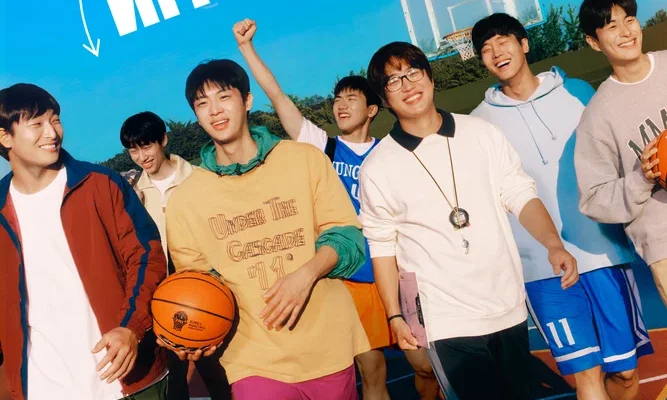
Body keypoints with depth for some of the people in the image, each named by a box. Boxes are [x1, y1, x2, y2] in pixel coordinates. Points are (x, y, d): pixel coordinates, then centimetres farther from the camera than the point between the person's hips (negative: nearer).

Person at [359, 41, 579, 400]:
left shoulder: (482, 133, 0)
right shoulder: (377, 168, -6)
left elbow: (521, 195, 2)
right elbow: (382, 246, 0)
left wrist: (553, 244, -15)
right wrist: (395, 317, 0)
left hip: (509, 307, 3)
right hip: (446, 321, -3)